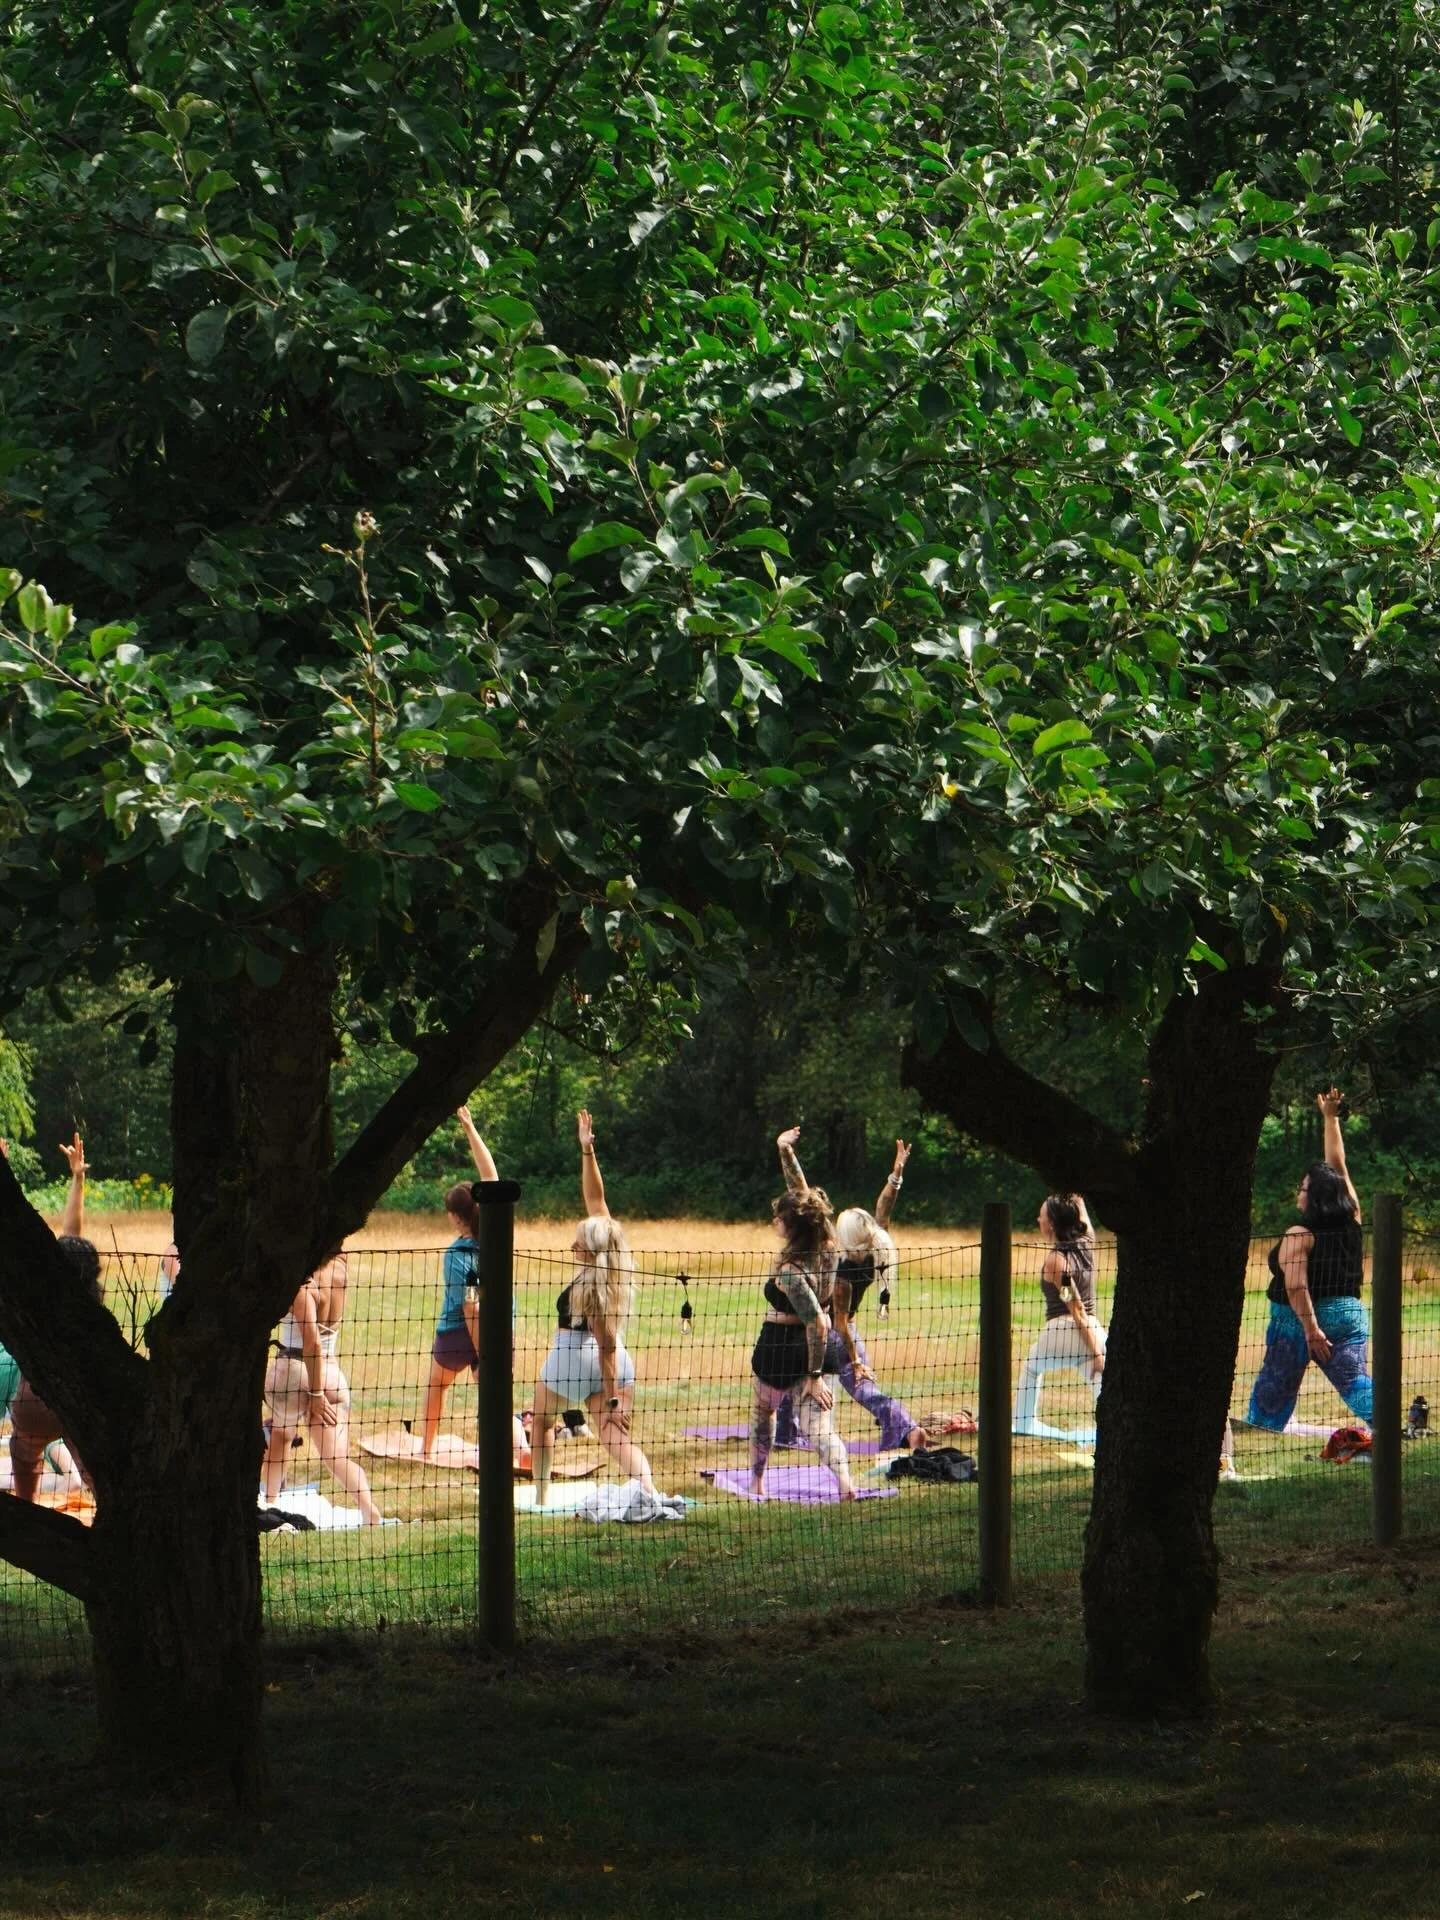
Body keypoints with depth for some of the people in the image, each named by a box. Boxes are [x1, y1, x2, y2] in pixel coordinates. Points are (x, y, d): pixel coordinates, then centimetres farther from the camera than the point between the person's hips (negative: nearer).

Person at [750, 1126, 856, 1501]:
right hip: (815, 1353, 6)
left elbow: (817, 1323, -30)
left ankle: (756, 1483, 36)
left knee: (763, 1413, 23)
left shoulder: (790, 1272, -26)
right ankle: (843, 1480, -26)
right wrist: (785, 1151, 2)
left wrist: (815, 1375, -24)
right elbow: (801, 1193, 4)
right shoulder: (827, 1250, -6)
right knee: (818, 1428, -1)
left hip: (777, 1350, -5)